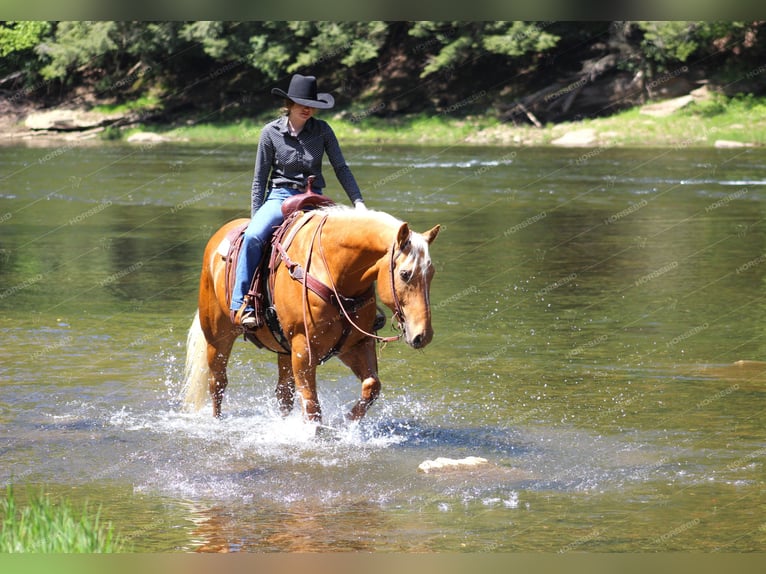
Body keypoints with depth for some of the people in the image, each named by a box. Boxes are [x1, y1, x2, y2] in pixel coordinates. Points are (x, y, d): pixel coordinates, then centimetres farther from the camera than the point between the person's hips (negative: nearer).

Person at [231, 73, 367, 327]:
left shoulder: (322, 130, 3)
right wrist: (256, 217, 1)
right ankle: (242, 306, -28)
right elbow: (260, 179, 6)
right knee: (253, 237, -32)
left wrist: (358, 202, -8)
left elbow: (341, 168, 4)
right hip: (280, 197, -2)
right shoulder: (271, 132, 0)